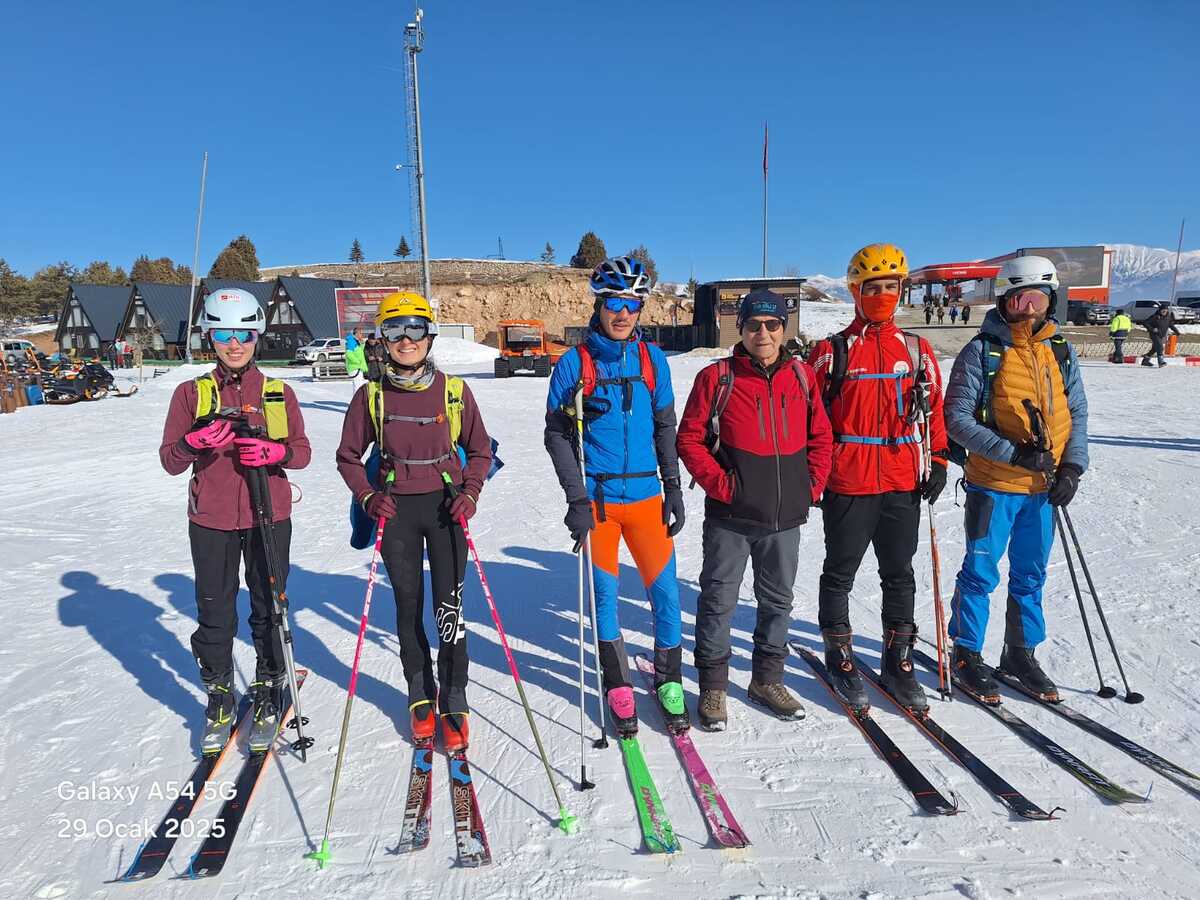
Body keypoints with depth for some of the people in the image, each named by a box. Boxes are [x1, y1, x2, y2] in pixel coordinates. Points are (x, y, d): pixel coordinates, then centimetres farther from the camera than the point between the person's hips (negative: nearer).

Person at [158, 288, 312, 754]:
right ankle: (219, 698, 26)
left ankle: (268, 694, 26)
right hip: (211, 521, 0)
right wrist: (194, 442, -20)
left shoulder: (279, 393, 5)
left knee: (269, 609, 8)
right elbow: (170, 460, 2)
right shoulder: (191, 393, 4)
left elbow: (302, 451, 4)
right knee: (214, 612, 8)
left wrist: (276, 451, -17)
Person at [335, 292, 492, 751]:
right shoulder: (371, 395, -1)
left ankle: (453, 702, 13)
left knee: (448, 607, -3)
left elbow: (480, 450, 6)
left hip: (445, 506, -1)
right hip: (396, 510, 1)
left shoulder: (453, 390, -3)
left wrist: (469, 493, -8)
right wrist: (368, 497, -7)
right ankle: (420, 694, 29)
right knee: (409, 605, 10)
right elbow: (349, 456, 8)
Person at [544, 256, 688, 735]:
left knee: (665, 590, 3)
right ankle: (618, 686, 26)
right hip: (596, 498, -2)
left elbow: (664, 428, 11)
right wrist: (576, 498, -10)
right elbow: (556, 434, -4)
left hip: (645, 495, 2)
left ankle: (668, 681, 24)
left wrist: (673, 488, 6)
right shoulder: (575, 363, -4)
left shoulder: (652, 360, 4)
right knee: (604, 593, 7)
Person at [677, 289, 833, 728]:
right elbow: (689, 438, -4)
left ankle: (767, 679, 35)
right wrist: (719, 484, -12)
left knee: (777, 601, 16)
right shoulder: (717, 377, -5)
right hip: (730, 515, -4)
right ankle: (713, 686, 21)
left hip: (786, 515, 4)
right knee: (719, 600, 5)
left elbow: (821, 437, 12)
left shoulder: (802, 375, 5)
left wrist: (813, 486, 2)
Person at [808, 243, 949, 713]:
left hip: (903, 482, 4)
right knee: (840, 573, 7)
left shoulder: (917, 350, 9)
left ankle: (898, 661, 26)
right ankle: (840, 658, 23)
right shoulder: (832, 351, -3)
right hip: (848, 483, -3)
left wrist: (938, 462, 5)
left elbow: (934, 410, 13)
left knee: (899, 575, 12)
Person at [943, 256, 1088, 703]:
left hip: (1045, 486, 5)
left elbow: (1077, 413, 12)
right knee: (981, 573, 4)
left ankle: (1020, 653, 31)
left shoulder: (1060, 351, 7)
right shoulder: (982, 351, -9)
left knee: (1030, 575, 15)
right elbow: (957, 419, -13)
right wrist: (1014, 453, -20)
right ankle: (967, 654, 19)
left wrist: (1072, 466, -3)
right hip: (993, 484, -5)